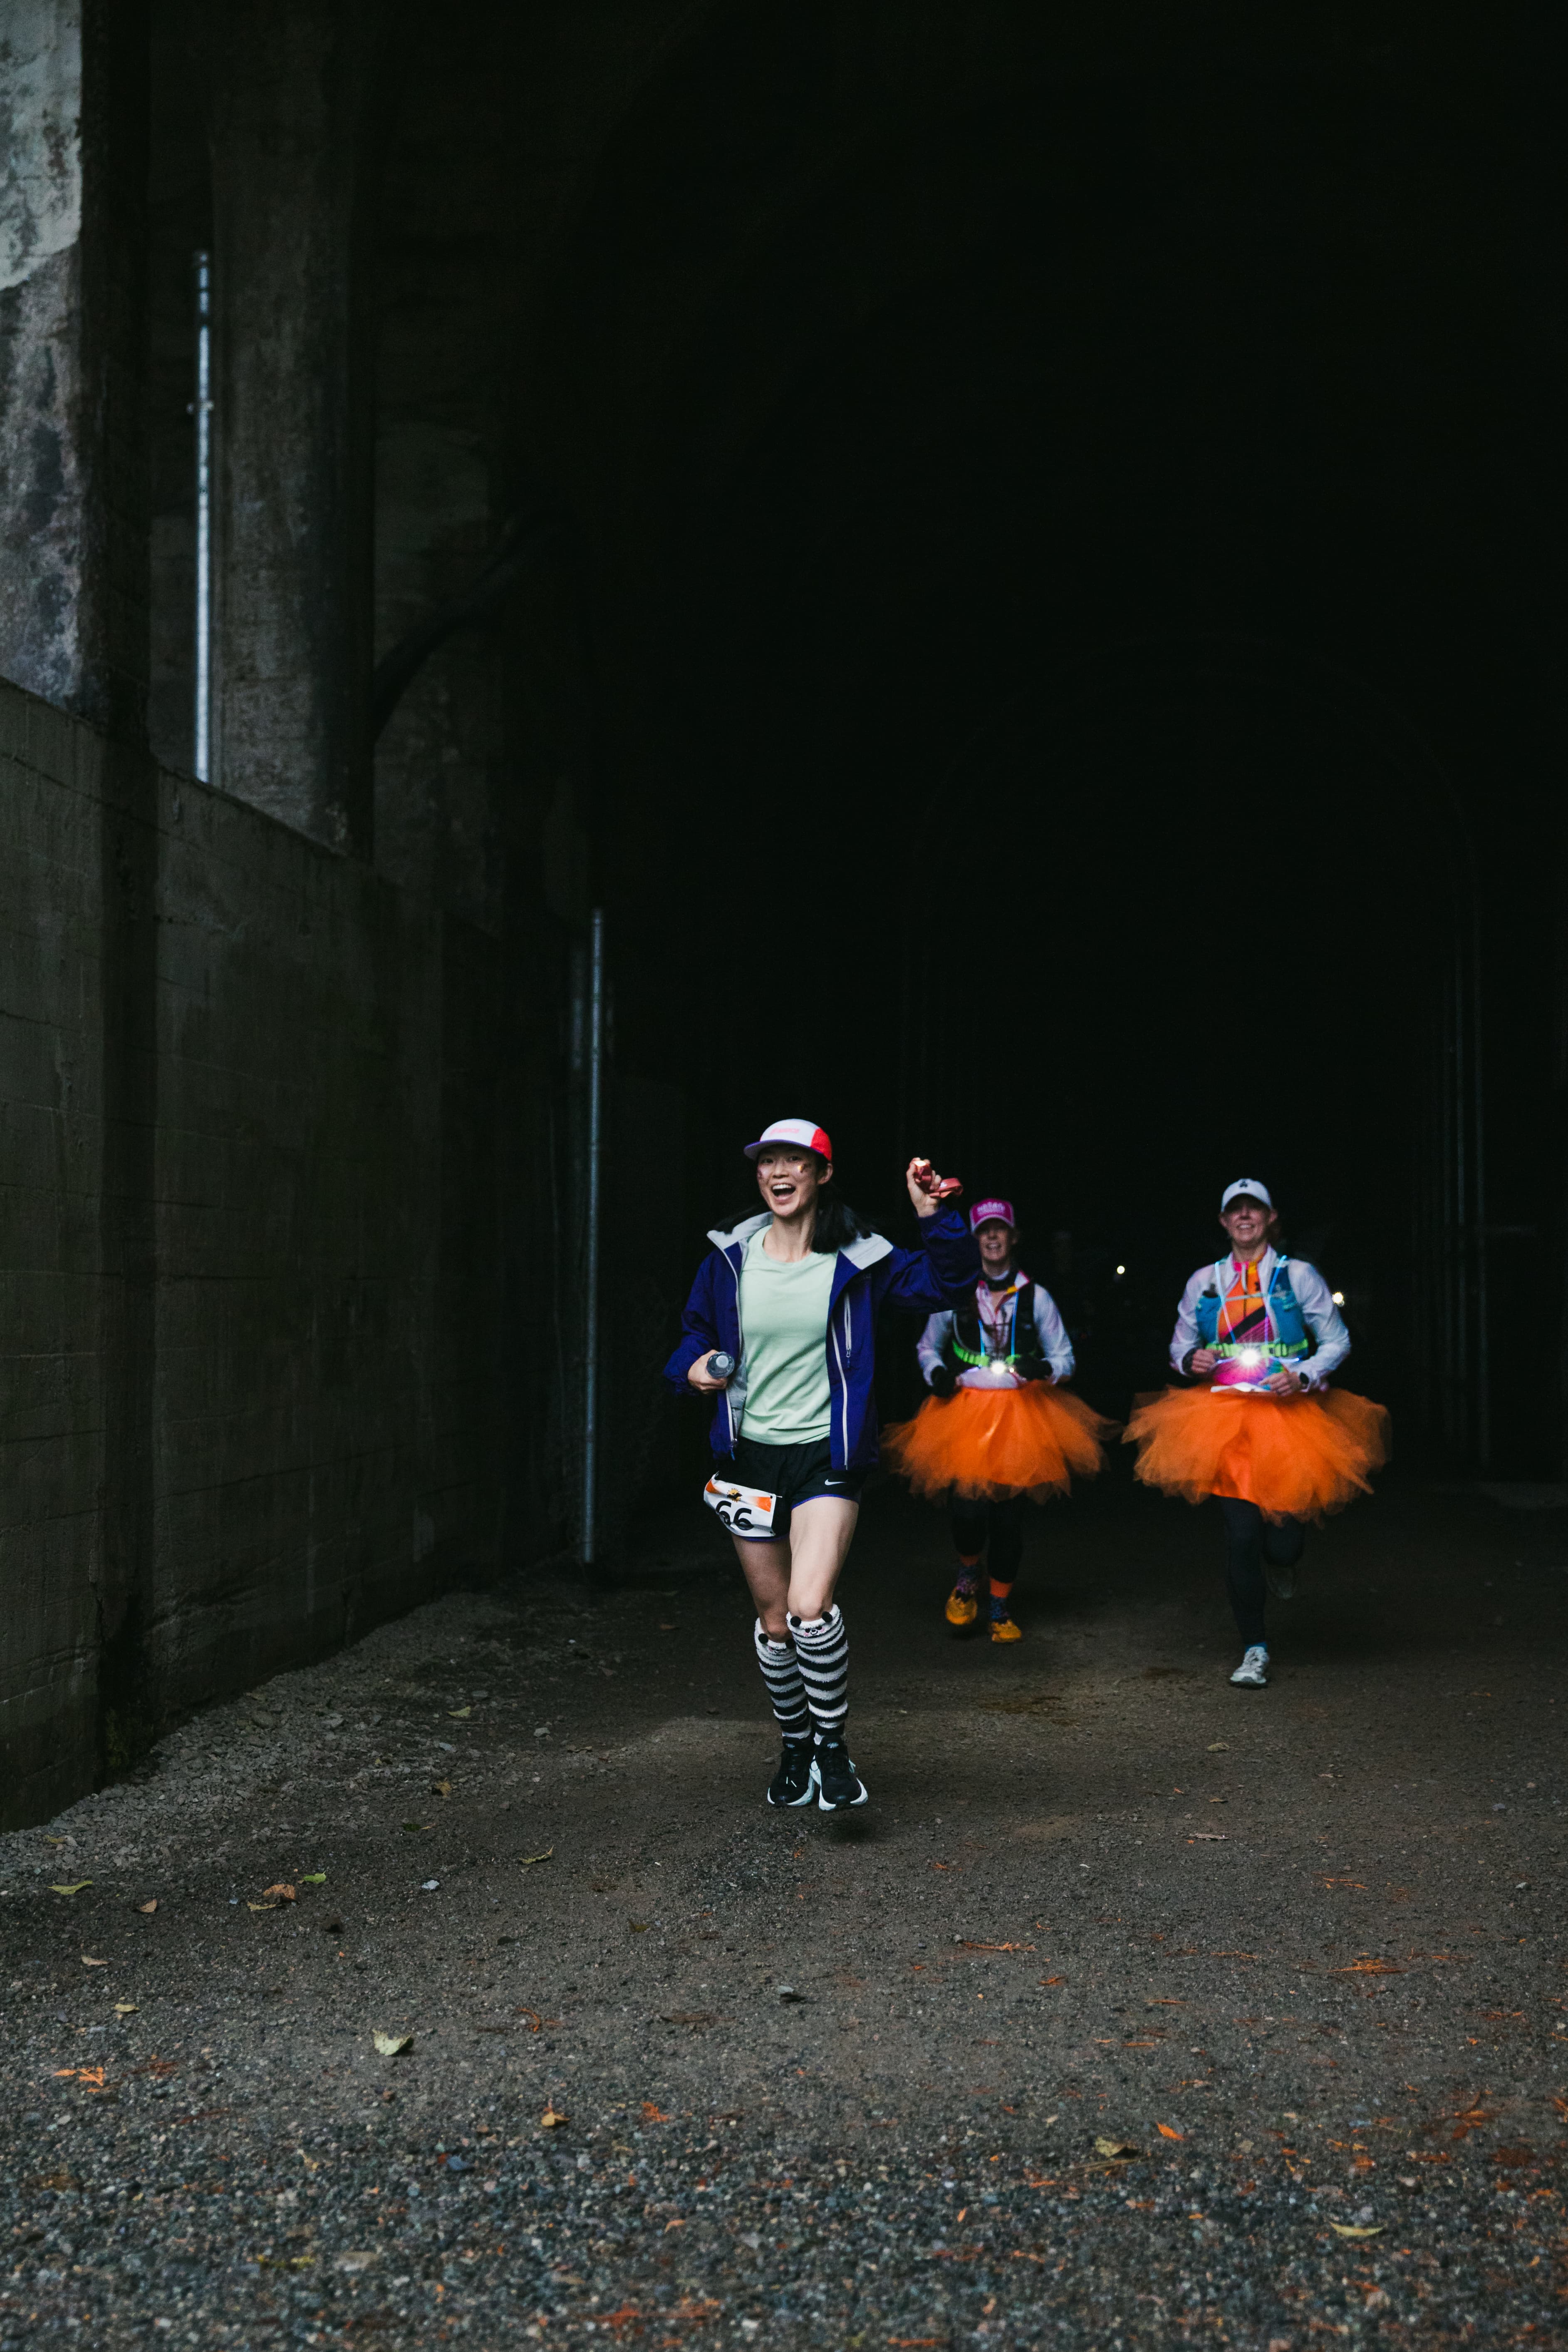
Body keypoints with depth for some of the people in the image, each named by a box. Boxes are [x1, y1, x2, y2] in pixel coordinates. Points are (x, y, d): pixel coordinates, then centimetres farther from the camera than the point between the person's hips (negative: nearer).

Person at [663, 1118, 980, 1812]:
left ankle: (833, 1745, 2)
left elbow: (949, 1281, -5)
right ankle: (794, 1746, 33)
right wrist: (694, 1367, -4)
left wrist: (935, 1218, -19)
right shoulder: (730, 1259, 4)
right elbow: (695, 1332, 17)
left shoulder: (856, 1260, -4)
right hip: (751, 1454, 3)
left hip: (826, 1456, -3)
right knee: (773, 1619, 11)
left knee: (810, 1607, -21)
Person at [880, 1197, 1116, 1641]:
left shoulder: (1035, 1297, 7)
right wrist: (937, 1374, -3)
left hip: (1021, 1413, 1)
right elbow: (928, 1347, 19)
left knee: (1009, 1513, -1)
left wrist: (1044, 1368, -12)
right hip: (965, 1409, -1)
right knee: (967, 1506, -17)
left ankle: (1001, 1606, 18)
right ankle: (968, 1574, 15)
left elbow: (1065, 1358, 10)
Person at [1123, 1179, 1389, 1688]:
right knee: (1241, 1536, -7)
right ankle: (1254, 1650, 7)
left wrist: (1303, 1376, -10)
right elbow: (1179, 1344, 20)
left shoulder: (1298, 1276, 4)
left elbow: (1337, 1341, 7)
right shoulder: (1204, 1282, 11)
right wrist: (1191, 1360, -4)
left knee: (1284, 1543, -5)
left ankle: (1279, 1562, 36)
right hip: (1225, 1417, 1)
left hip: (1287, 1415, -1)